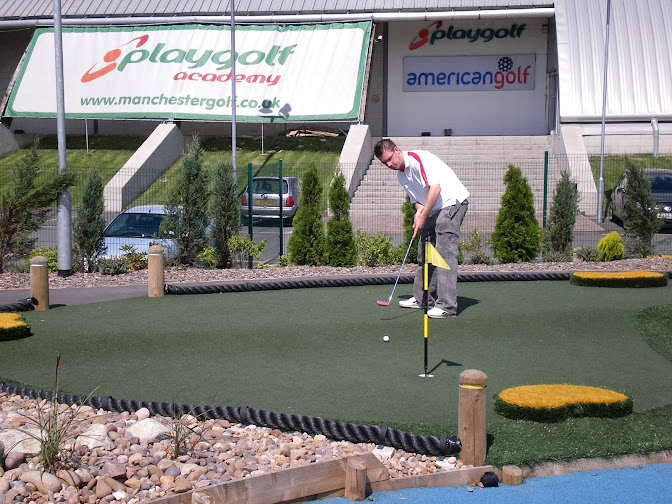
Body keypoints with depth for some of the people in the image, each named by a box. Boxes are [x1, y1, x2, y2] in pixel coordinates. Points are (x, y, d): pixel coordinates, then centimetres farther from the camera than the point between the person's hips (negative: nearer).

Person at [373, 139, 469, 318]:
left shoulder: (418, 158, -17)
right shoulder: (401, 175, 12)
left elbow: (435, 187, -25)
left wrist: (423, 217, -22)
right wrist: (419, 212, -9)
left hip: (452, 201, -10)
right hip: (433, 209, 10)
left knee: (444, 252, -15)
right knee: (424, 252, 10)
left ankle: (447, 305, -17)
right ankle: (423, 298, 22)